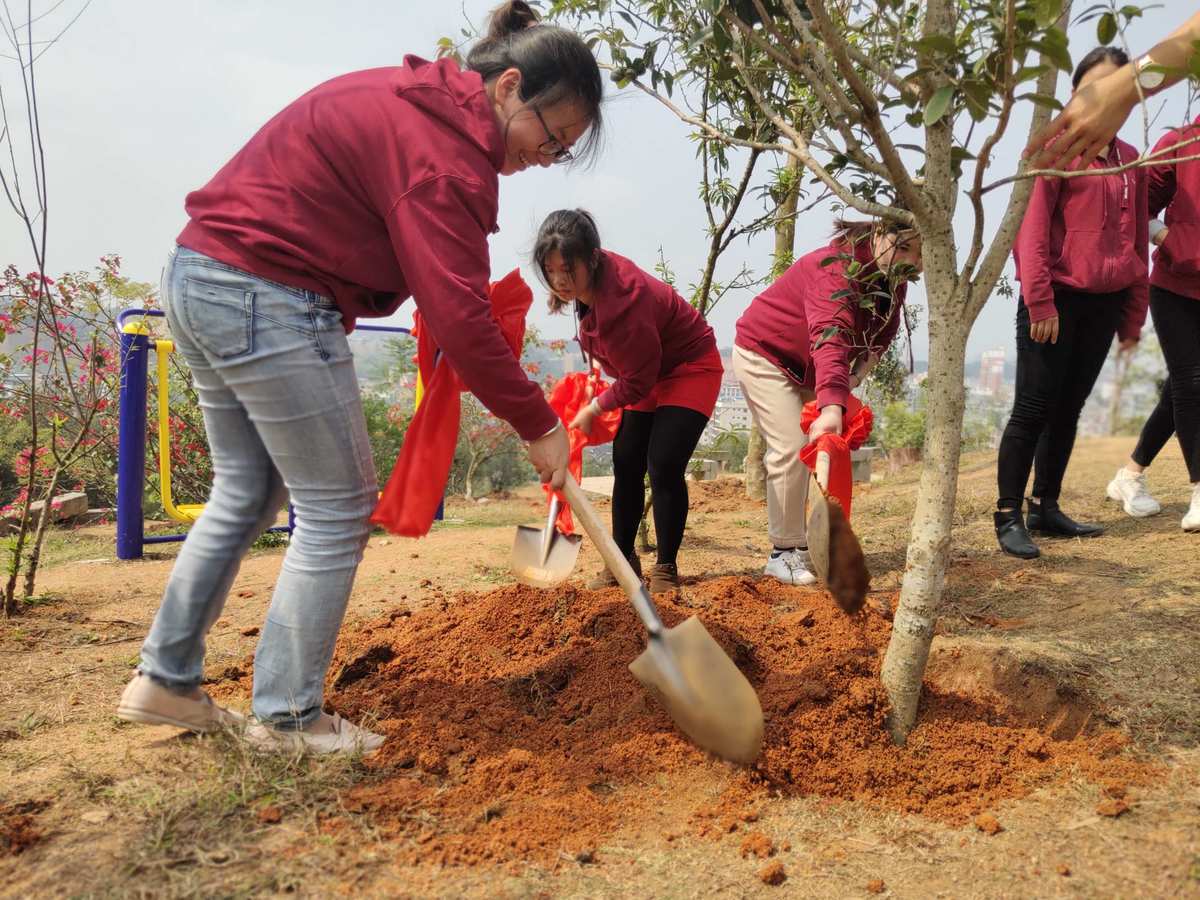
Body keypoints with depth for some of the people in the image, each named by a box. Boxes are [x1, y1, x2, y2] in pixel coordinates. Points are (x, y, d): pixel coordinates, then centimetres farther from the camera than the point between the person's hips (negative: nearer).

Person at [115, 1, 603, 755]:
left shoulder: (409, 99, 14)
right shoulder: (443, 150, -17)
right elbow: (458, 316, -22)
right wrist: (538, 424, -12)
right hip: (271, 300, -10)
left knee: (246, 493, 18)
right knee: (338, 508, 0)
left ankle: (166, 680, 29)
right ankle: (288, 718, 12)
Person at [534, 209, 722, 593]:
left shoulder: (623, 298, -36)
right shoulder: (590, 281, -12)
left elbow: (637, 382, -26)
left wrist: (593, 409, -11)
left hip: (689, 368, -8)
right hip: (648, 372, 9)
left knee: (663, 466, -17)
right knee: (626, 463, 4)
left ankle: (666, 569, -1)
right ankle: (623, 561, 14)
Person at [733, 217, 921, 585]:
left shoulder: (894, 281, -7)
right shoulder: (838, 265, -34)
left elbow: (881, 334, 4)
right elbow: (831, 336, -49)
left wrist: (858, 373, -17)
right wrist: (832, 407, -62)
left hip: (811, 370, 9)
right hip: (764, 354, -9)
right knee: (792, 450, -17)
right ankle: (785, 552, -6)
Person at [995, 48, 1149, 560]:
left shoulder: (1131, 161, 14)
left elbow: (1138, 243, 16)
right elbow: (1031, 229, -12)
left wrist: (1133, 315, 12)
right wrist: (1039, 302, -18)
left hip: (1104, 304, 6)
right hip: (1055, 300, -6)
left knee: (1069, 409, 10)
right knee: (1034, 409, -6)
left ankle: (1046, 507, 19)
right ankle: (1008, 517, 1)